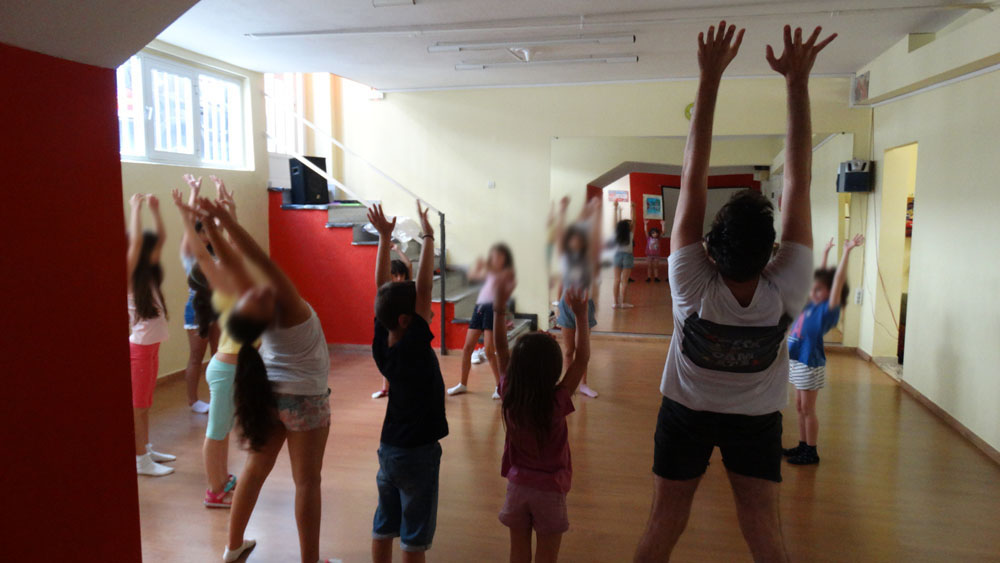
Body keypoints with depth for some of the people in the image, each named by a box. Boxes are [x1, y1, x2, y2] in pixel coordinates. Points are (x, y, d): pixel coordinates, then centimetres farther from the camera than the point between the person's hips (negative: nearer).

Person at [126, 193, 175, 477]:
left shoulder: (148, 272, 8)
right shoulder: (129, 274, -13)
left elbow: (161, 238, 10)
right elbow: (136, 240, -26)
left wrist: (155, 209, 5)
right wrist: (136, 208, -18)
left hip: (151, 344, 8)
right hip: (139, 345, -8)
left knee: (145, 403, 17)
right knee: (137, 405, 0)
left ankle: (146, 449, 28)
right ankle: (141, 460, 8)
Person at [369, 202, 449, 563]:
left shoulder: (381, 344, -6)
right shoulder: (414, 347, -23)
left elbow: (382, 288, -2)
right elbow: (424, 287, -23)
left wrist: (384, 237, 0)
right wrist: (428, 238, -17)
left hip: (388, 448, 7)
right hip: (418, 452, -7)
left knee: (383, 527, 16)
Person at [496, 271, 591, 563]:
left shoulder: (509, 397, -13)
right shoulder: (557, 402, -22)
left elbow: (500, 348, -8)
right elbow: (582, 358, -18)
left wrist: (500, 305, -11)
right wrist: (581, 316, -18)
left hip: (517, 485, 3)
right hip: (549, 490, -3)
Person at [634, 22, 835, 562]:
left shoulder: (694, 288, -32)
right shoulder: (786, 292, -29)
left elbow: (693, 176, -31)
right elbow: (798, 179, -25)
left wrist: (709, 76, -29)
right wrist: (798, 80, -22)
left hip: (686, 412, 0)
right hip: (758, 419, 1)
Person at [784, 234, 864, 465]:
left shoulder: (828, 309, -13)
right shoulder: (812, 305, 6)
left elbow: (838, 280, -21)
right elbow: (820, 277, 19)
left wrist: (847, 252, -25)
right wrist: (826, 253, 25)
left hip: (811, 364, -8)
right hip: (798, 361, 8)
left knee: (807, 409, 0)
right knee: (800, 407, 15)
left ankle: (811, 452, 11)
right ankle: (802, 446, 26)